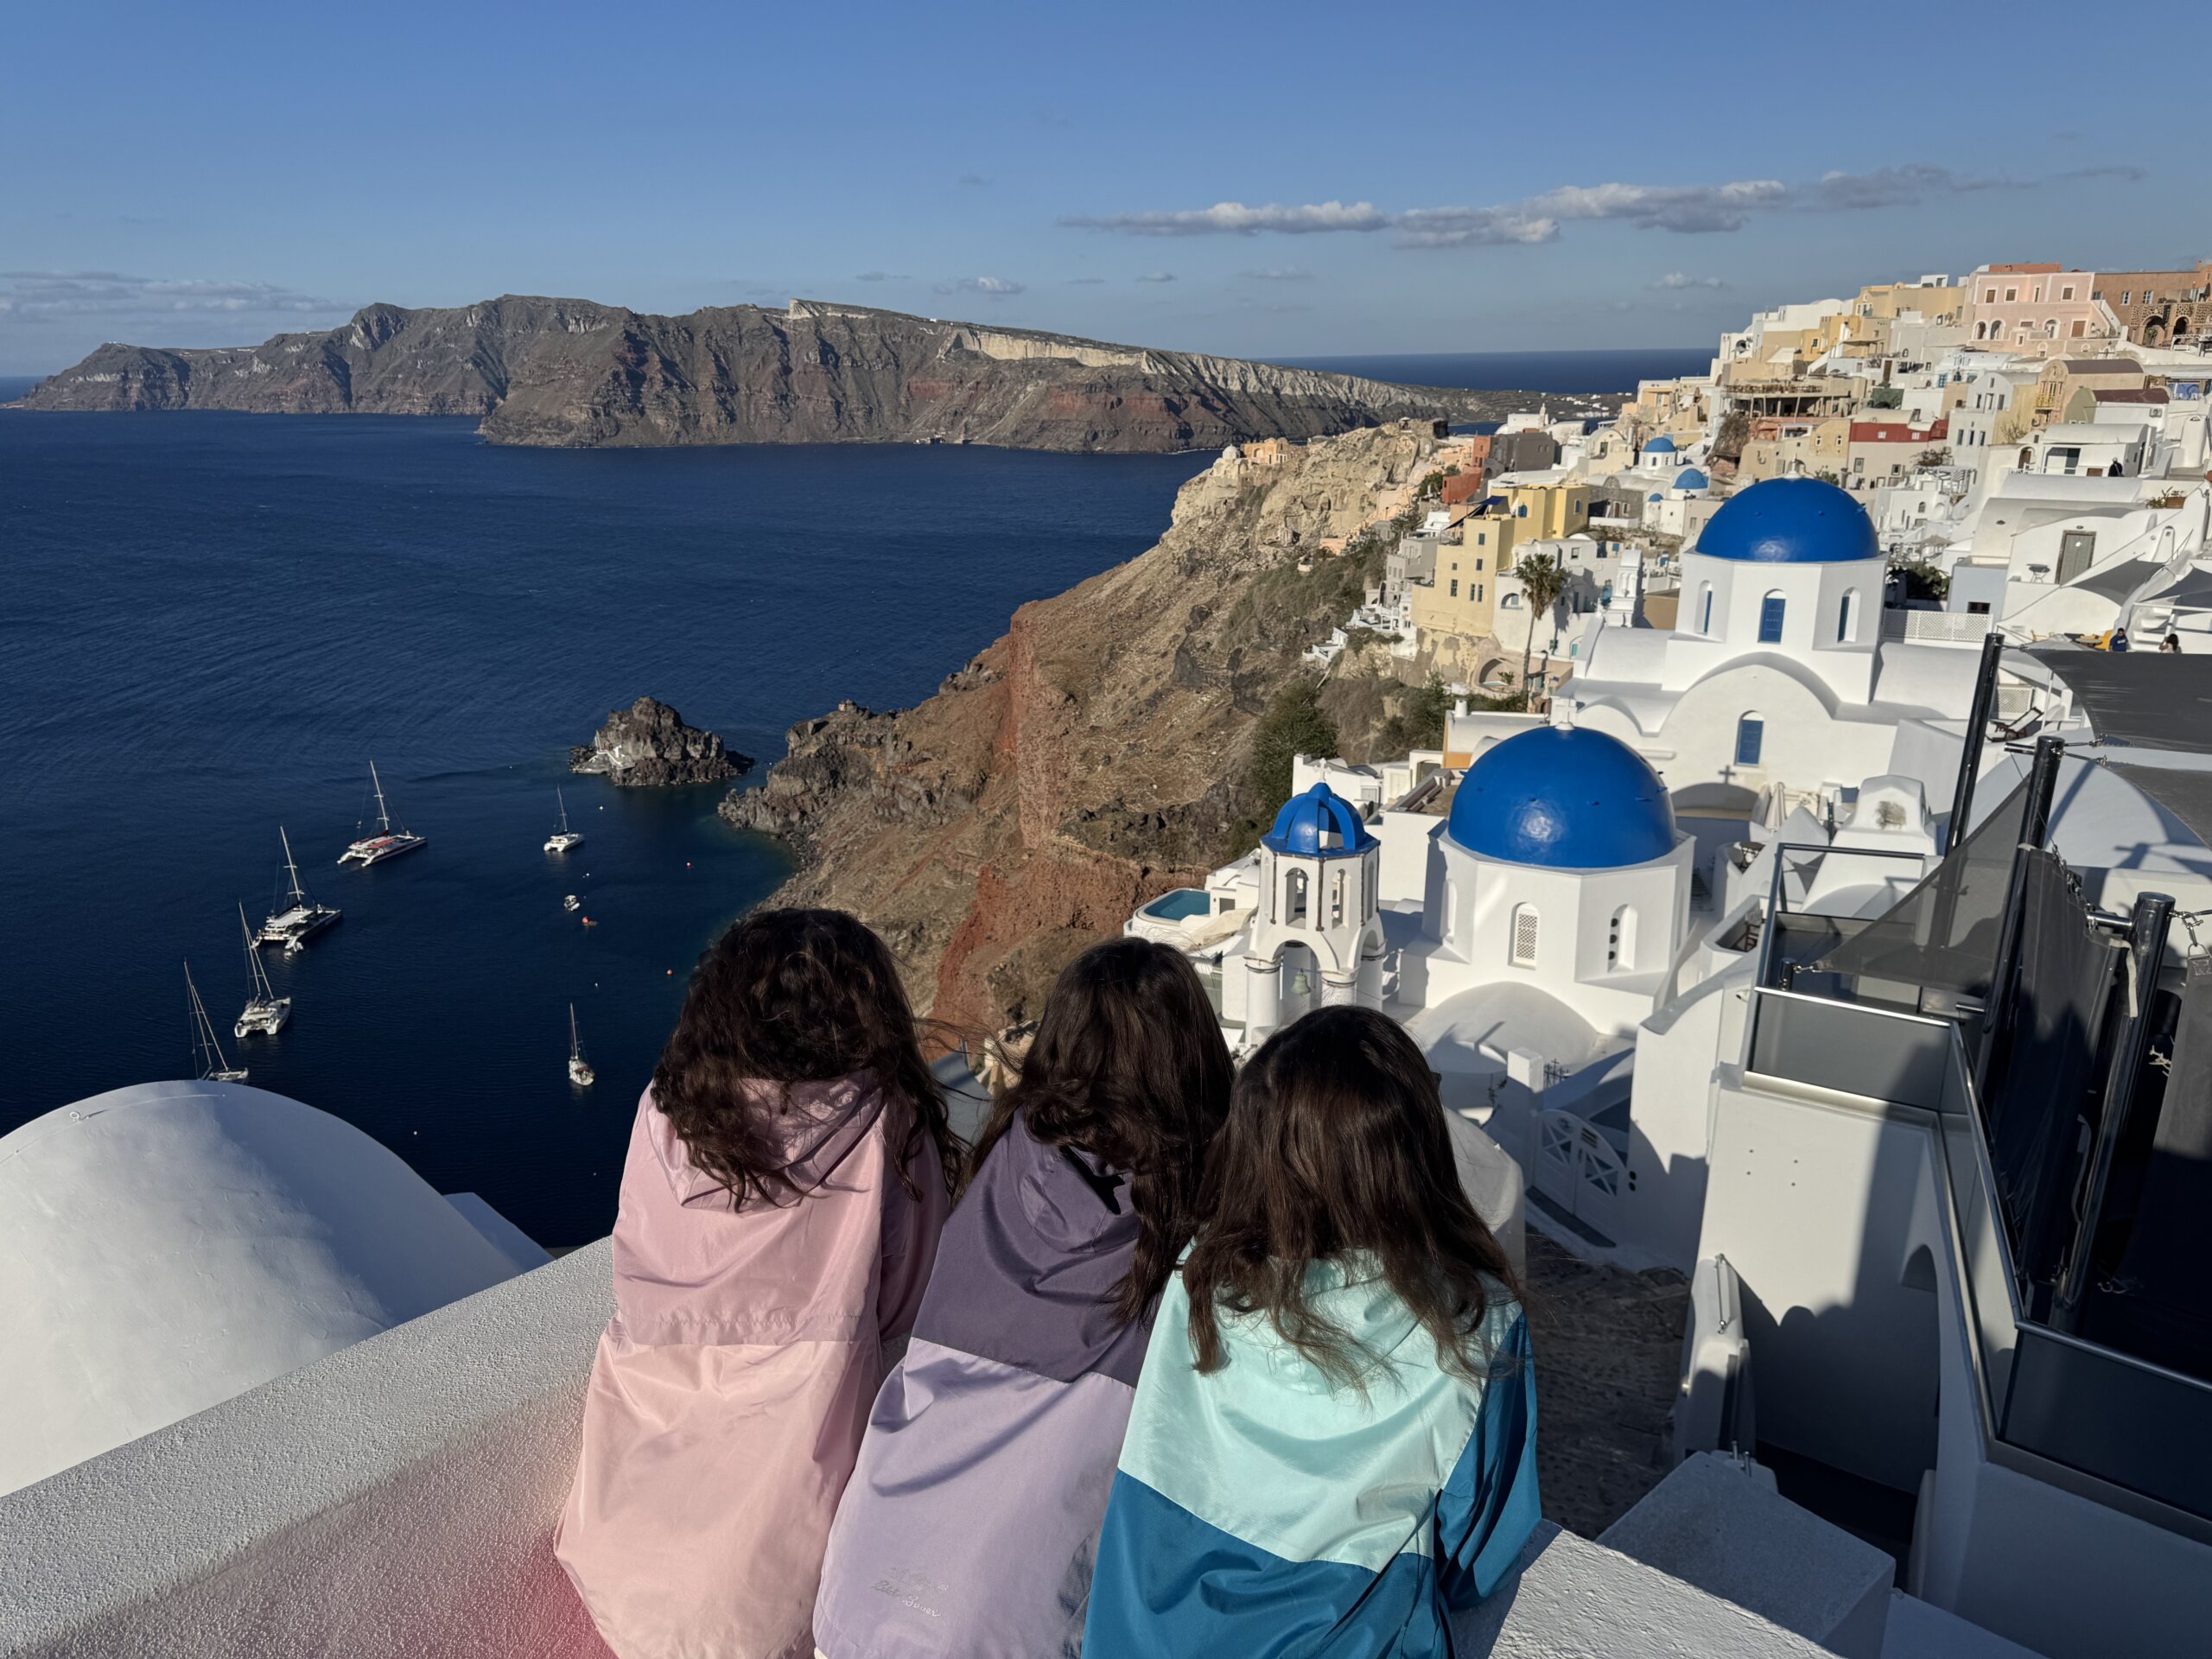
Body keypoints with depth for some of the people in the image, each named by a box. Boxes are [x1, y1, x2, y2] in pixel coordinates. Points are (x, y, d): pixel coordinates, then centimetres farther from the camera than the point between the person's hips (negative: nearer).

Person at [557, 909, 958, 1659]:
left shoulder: (666, 1113, -17)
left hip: (661, 1399, 2)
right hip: (799, 1420, -1)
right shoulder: (888, 1123, -22)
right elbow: (904, 1297, -8)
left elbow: (635, 1272, -4)